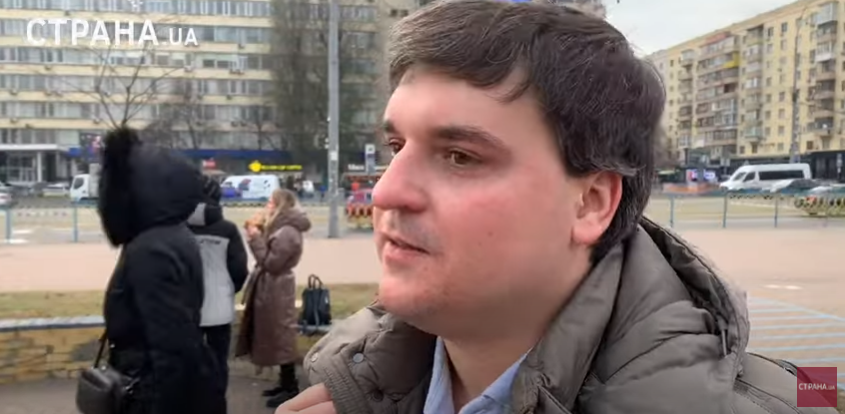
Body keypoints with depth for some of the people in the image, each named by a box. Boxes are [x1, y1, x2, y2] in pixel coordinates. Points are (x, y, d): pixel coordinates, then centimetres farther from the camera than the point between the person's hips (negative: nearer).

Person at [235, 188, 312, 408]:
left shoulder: (287, 233, -21)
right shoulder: (280, 229, 12)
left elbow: (271, 263, -22)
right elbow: (269, 257, 12)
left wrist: (255, 239, -17)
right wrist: (260, 233, 4)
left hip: (277, 291, -11)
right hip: (271, 289, 11)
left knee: (281, 336, -3)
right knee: (277, 336, 16)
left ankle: (291, 388, 6)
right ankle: (286, 383, 26)